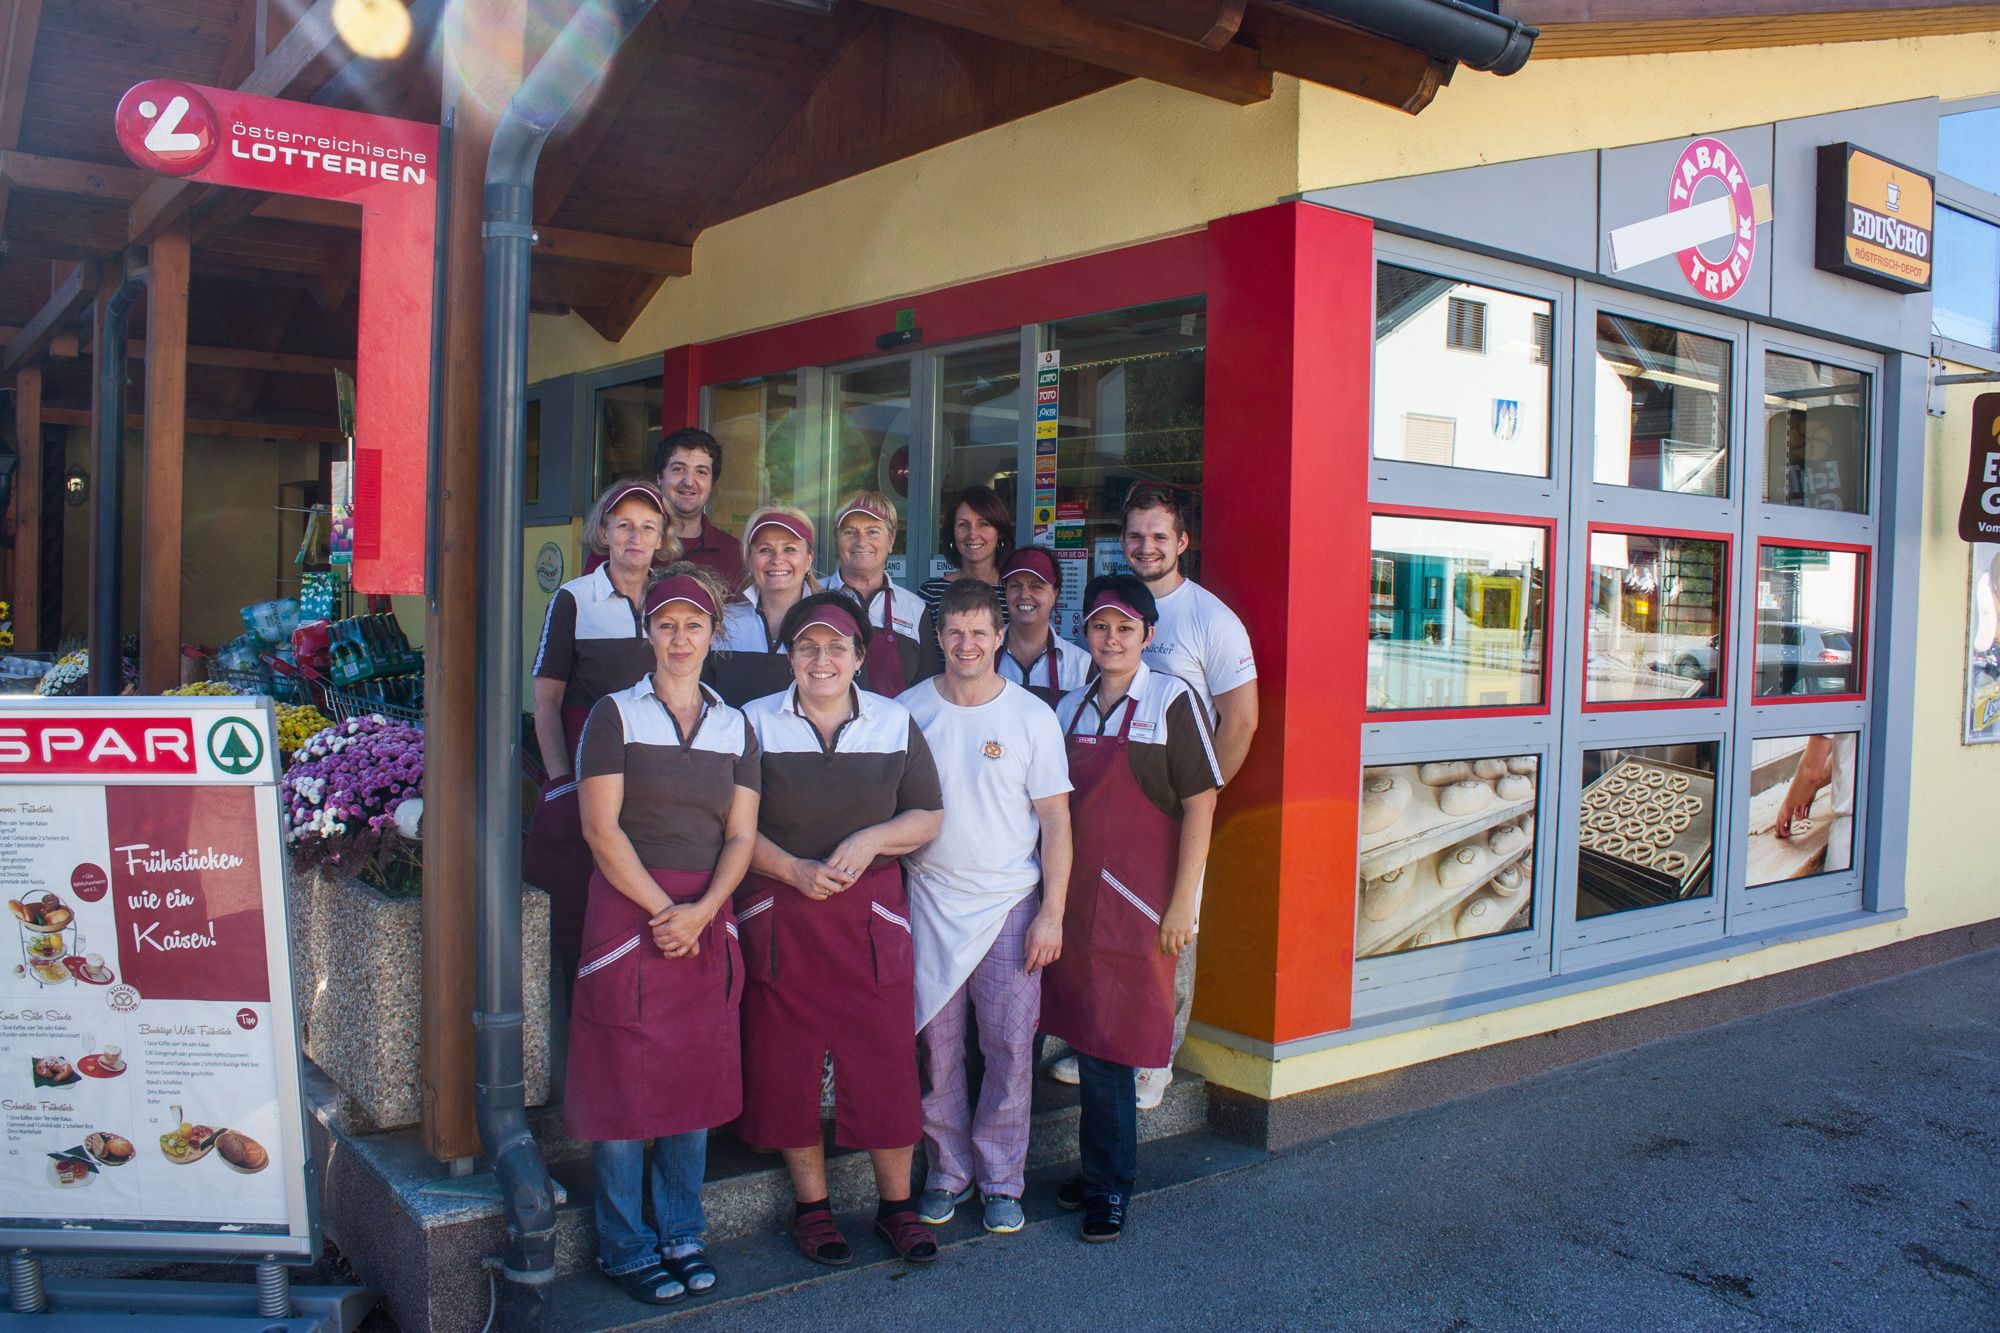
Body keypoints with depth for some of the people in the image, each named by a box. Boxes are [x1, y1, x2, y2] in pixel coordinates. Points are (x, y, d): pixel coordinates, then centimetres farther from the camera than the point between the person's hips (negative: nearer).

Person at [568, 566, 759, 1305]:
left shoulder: (735, 726, 10)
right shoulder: (615, 714, 0)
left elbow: (741, 835, 5)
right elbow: (601, 827, -7)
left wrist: (699, 911, -11)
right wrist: (662, 910, -13)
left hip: (707, 917, 3)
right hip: (628, 908, -3)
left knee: (697, 1082, 8)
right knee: (624, 1082, 1)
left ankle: (680, 1234, 24)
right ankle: (626, 1247, 15)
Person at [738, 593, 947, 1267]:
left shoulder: (896, 723, 7)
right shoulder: (756, 723, 3)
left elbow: (929, 815, 8)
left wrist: (871, 840, -10)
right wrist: (793, 870, -15)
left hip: (871, 913, 1)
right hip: (779, 915, 0)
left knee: (885, 1057, 0)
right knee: (787, 1063, 4)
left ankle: (897, 1205, 16)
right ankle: (811, 1205, 21)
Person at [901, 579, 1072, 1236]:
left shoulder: (1032, 716, -2)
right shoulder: (909, 710, 0)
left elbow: (1055, 820, -1)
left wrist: (1052, 912, -6)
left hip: (1010, 906, -1)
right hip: (929, 903, 1)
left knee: (1010, 1046, 3)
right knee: (935, 1045, 7)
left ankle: (1002, 1178, 19)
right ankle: (946, 1170, 24)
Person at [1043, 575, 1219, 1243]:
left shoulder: (1171, 700, -7)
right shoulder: (1070, 708, 10)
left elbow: (1200, 803, -8)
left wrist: (1182, 905, -12)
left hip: (1137, 903, -5)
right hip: (1076, 898, 5)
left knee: (1109, 1048, -1)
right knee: (1084, 1035, 11)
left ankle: (1109, 1186, 15)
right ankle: (1100, 1174, 26)